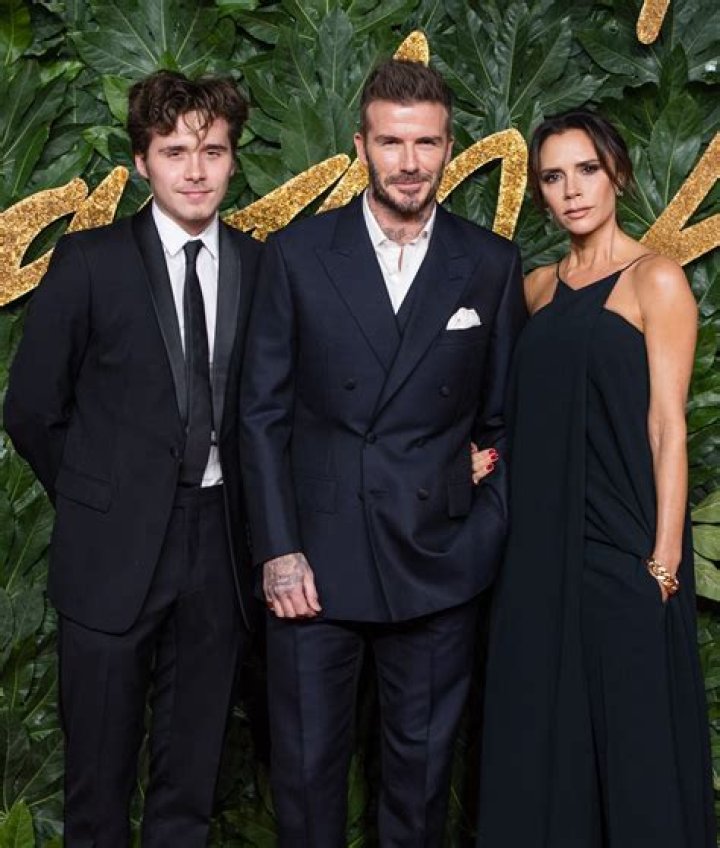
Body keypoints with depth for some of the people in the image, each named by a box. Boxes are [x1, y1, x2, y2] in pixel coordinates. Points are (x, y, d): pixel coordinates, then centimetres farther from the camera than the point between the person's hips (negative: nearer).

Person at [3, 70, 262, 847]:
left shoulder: (260, 266, 2)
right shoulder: (89, 260, -5)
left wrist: (242, 507, 2)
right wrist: (95, 499, 3)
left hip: (219, 545, 2)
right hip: (115, 547, -2)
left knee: (190, 768, 14)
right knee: (99, 763, 10)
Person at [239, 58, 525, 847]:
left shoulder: (492, 264, 3)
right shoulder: (297, 252, -1)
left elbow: (502, 416, 8)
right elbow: (262, 411, 0)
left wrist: (488, 531, -2)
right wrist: (277, 549, -7)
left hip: (437, 565, 1)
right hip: (315, 561, 0)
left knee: (422, 767, 14)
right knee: (305, 767, 9)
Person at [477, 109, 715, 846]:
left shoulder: (654, 279, -5)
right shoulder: (538, 287, 12)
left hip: (620, 543, -6)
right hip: (539, 544, 6)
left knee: (631, 734, 4)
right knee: (541, 735, 13)